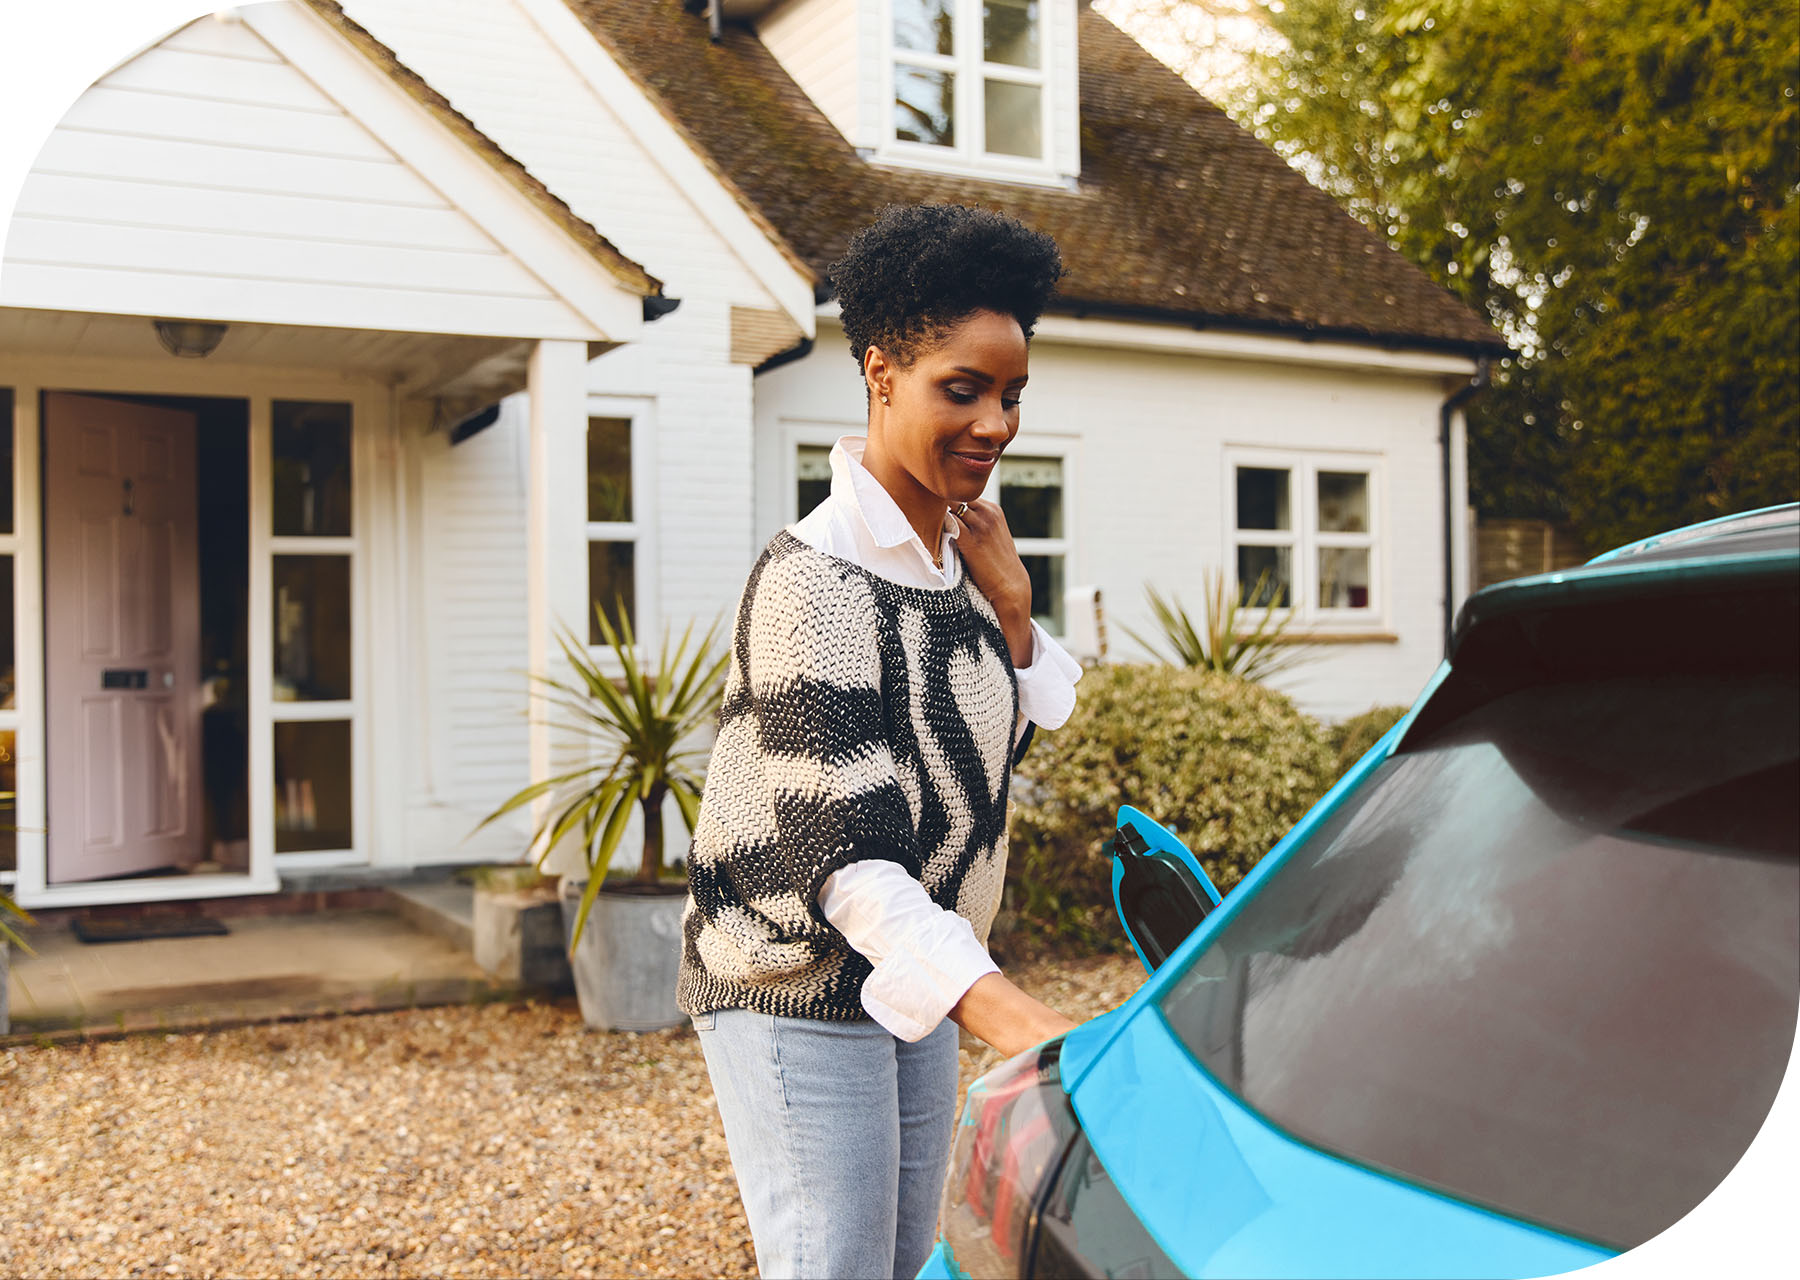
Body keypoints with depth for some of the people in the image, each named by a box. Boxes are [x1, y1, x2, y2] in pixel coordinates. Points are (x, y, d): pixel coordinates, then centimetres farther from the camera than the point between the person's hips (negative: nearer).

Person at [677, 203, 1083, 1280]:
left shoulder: (957, 557, 5)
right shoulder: (816, 579, -21)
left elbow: (994, 749, 14)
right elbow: (840, 847, -28)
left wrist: (1009, 604, -2)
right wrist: (997, 1007, -40)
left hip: (920, 984, 8)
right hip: (801, 996, -8)